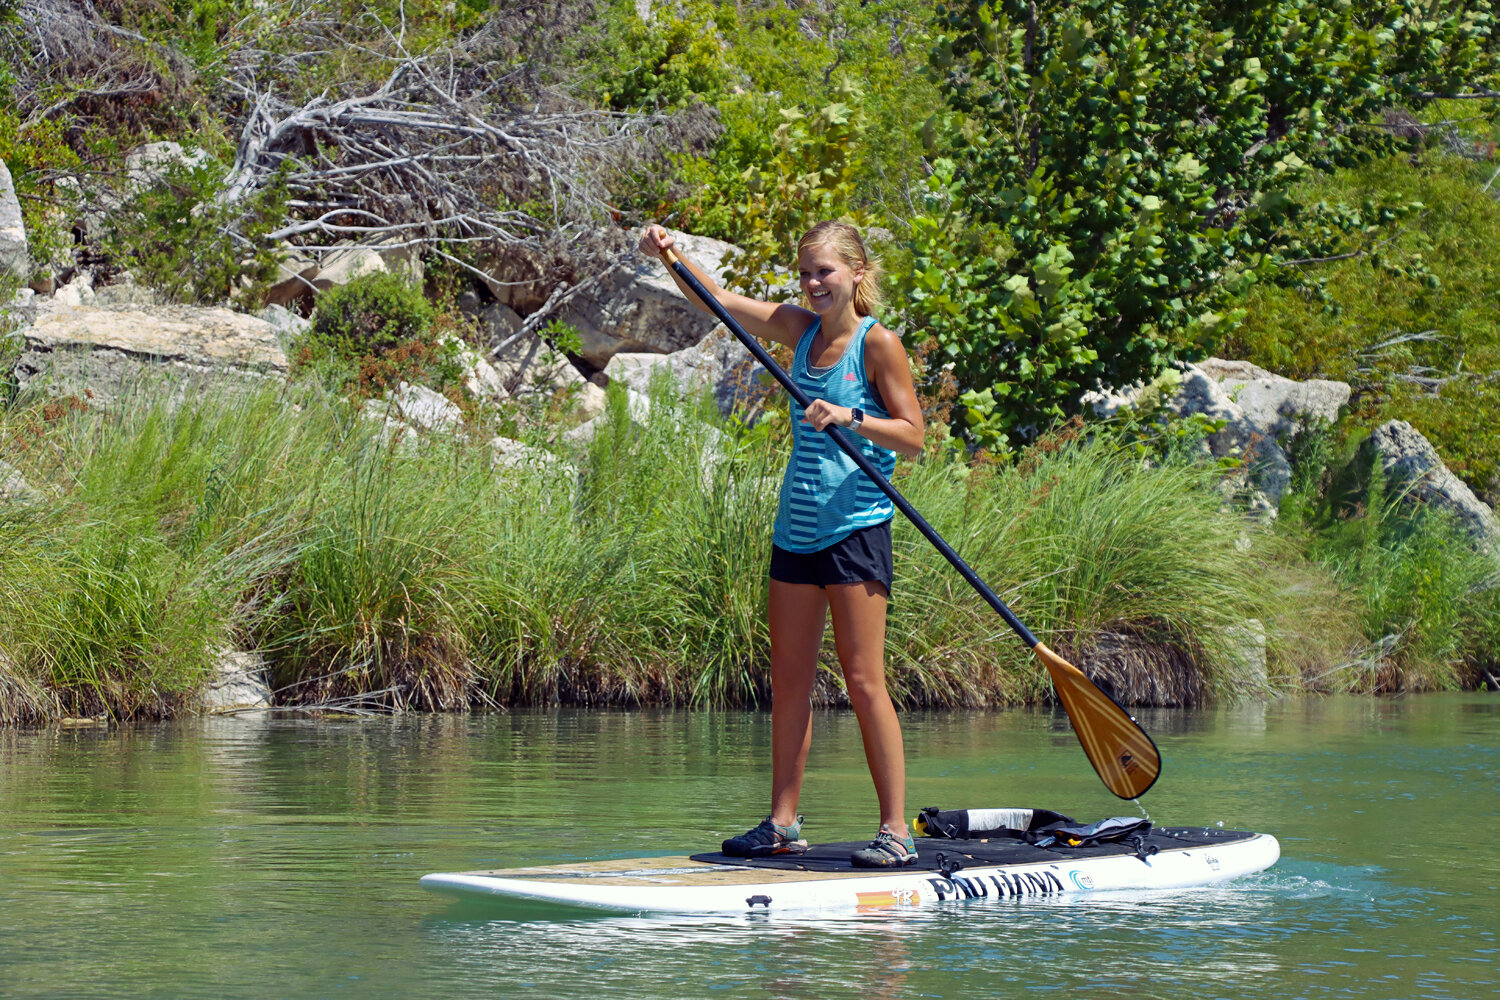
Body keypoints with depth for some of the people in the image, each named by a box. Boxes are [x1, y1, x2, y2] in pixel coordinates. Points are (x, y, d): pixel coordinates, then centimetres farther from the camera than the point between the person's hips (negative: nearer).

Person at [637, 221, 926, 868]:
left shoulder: (877, 343, -7)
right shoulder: (801, 329, 10)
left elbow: (913, 436, -9)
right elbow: (715, 300, 9)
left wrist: (851, 419, -24)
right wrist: (670, 257, -7)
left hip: (856, 525, -7)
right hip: (798, 525, 7)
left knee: (863, 681, -8)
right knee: (789, 680, 9)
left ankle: (896, 831, -5)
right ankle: (783, 824, 15)